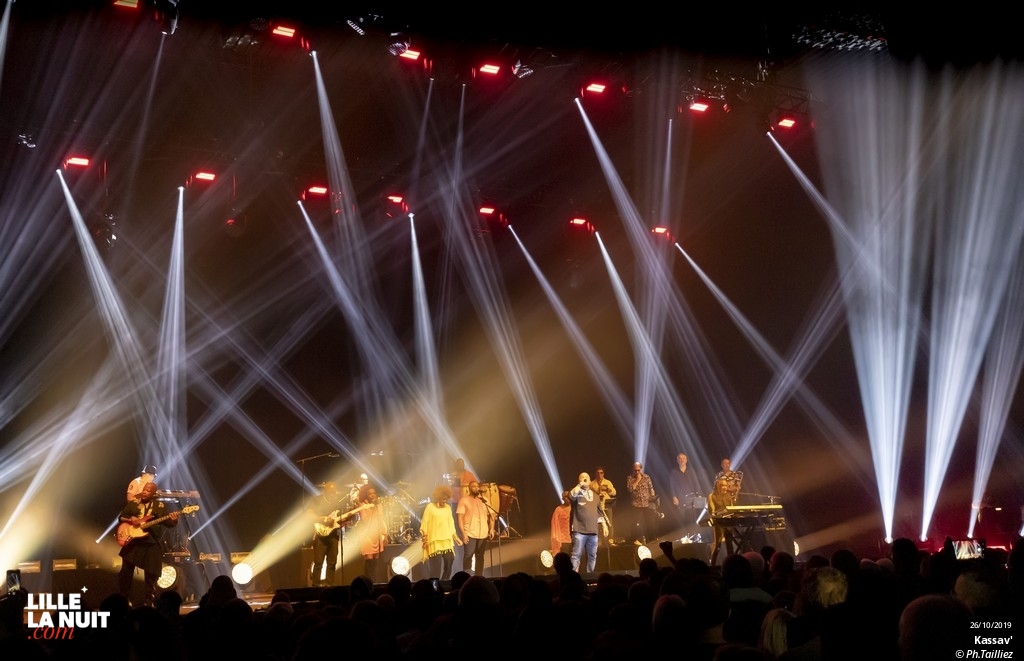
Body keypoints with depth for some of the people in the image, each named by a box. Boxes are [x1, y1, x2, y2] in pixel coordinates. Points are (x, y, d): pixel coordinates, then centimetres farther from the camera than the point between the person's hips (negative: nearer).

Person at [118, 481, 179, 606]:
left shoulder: (160, 506, 5)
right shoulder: (132, 503, 8)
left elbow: (167, 522, -1)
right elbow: (121, 517, 8)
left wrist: (173, 520, -23)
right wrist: (130, 520, -12)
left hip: (151, 544, -1)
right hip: (133, 542, 1)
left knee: (151, 574, 1)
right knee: (126, 572, 4)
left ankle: (149, 601, 12)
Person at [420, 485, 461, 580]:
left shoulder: (448, 508, 13)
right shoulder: (430, 507, -3)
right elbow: (424, 524, -4)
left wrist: (456, 538, 14)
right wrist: (424, 538, -12)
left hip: (447, 542, 5)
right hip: (434, 542, -5)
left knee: (449, 563, 1)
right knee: (436, 569, -8)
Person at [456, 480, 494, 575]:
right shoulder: (464, 500, 1)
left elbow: (491, 515, 15)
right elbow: (460, 518, -5)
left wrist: (491, 529, 0)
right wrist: (463, 533, -13)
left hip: (483, 534, 4)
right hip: (470, 534, -4)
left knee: (480, 556, 6)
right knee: (468, 555, -8)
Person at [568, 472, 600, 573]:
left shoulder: (595, 495, 18)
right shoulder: (576, 492, 2)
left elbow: (600, 512, 23)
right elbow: (572, 495, -24)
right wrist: (580, 484, -13)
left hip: (593, 531, 5)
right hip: (580, 531, -5)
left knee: (592, 556, 9)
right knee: (577, 555, -7)